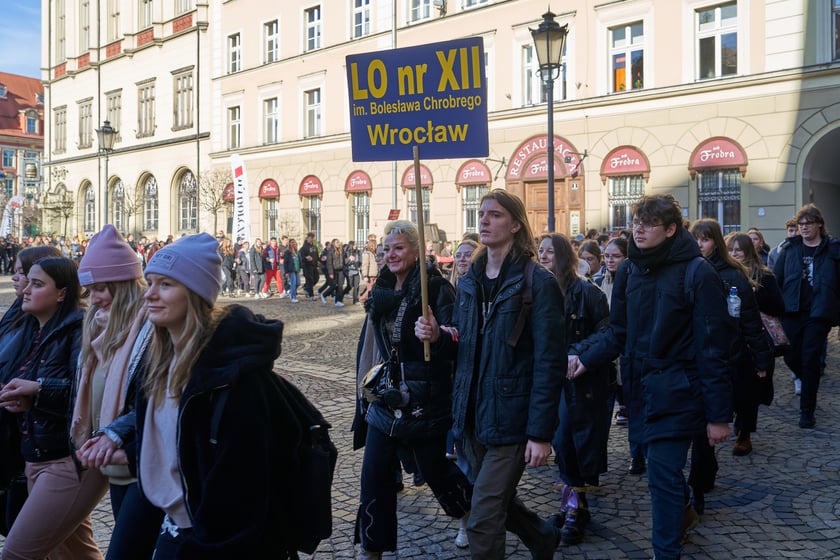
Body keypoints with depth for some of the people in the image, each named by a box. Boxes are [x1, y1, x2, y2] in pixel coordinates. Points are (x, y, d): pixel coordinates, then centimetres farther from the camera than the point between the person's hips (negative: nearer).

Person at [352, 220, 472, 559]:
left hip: (425, 401, -5)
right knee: (374, 474, 4)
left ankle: (468, 514, 41)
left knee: (435, 470, 10)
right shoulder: (383, 289, 8)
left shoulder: (435, 287, -11)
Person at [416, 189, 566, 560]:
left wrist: (541, 433, -19)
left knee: (483, 523, -4)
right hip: (473, 416, 7)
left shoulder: (538, 283, -13)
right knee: (498, 503, 22)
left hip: (511, 419, -7)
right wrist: (438, 335, -6)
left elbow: (549, 363, -16)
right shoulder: (468, 283, 8)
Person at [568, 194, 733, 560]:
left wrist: (719, 414, -14)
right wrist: (585, 357, -8)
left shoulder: (697, 273, -14)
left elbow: (713, 348, -14)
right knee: (663, 468, 19)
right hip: (641, 388, 6)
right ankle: (683, 513, 48)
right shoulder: (629, 270, 4)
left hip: (676, 392, -6)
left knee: (663, 475, -5)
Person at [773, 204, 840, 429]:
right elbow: (776, 279, 7)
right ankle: (810, 384, 38)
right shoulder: (789, 248, 7)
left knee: (810, 360, -1)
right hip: (792, 311, 2)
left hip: (819, 313, -2)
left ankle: (807, 410, 11)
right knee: (791, 357, 4)